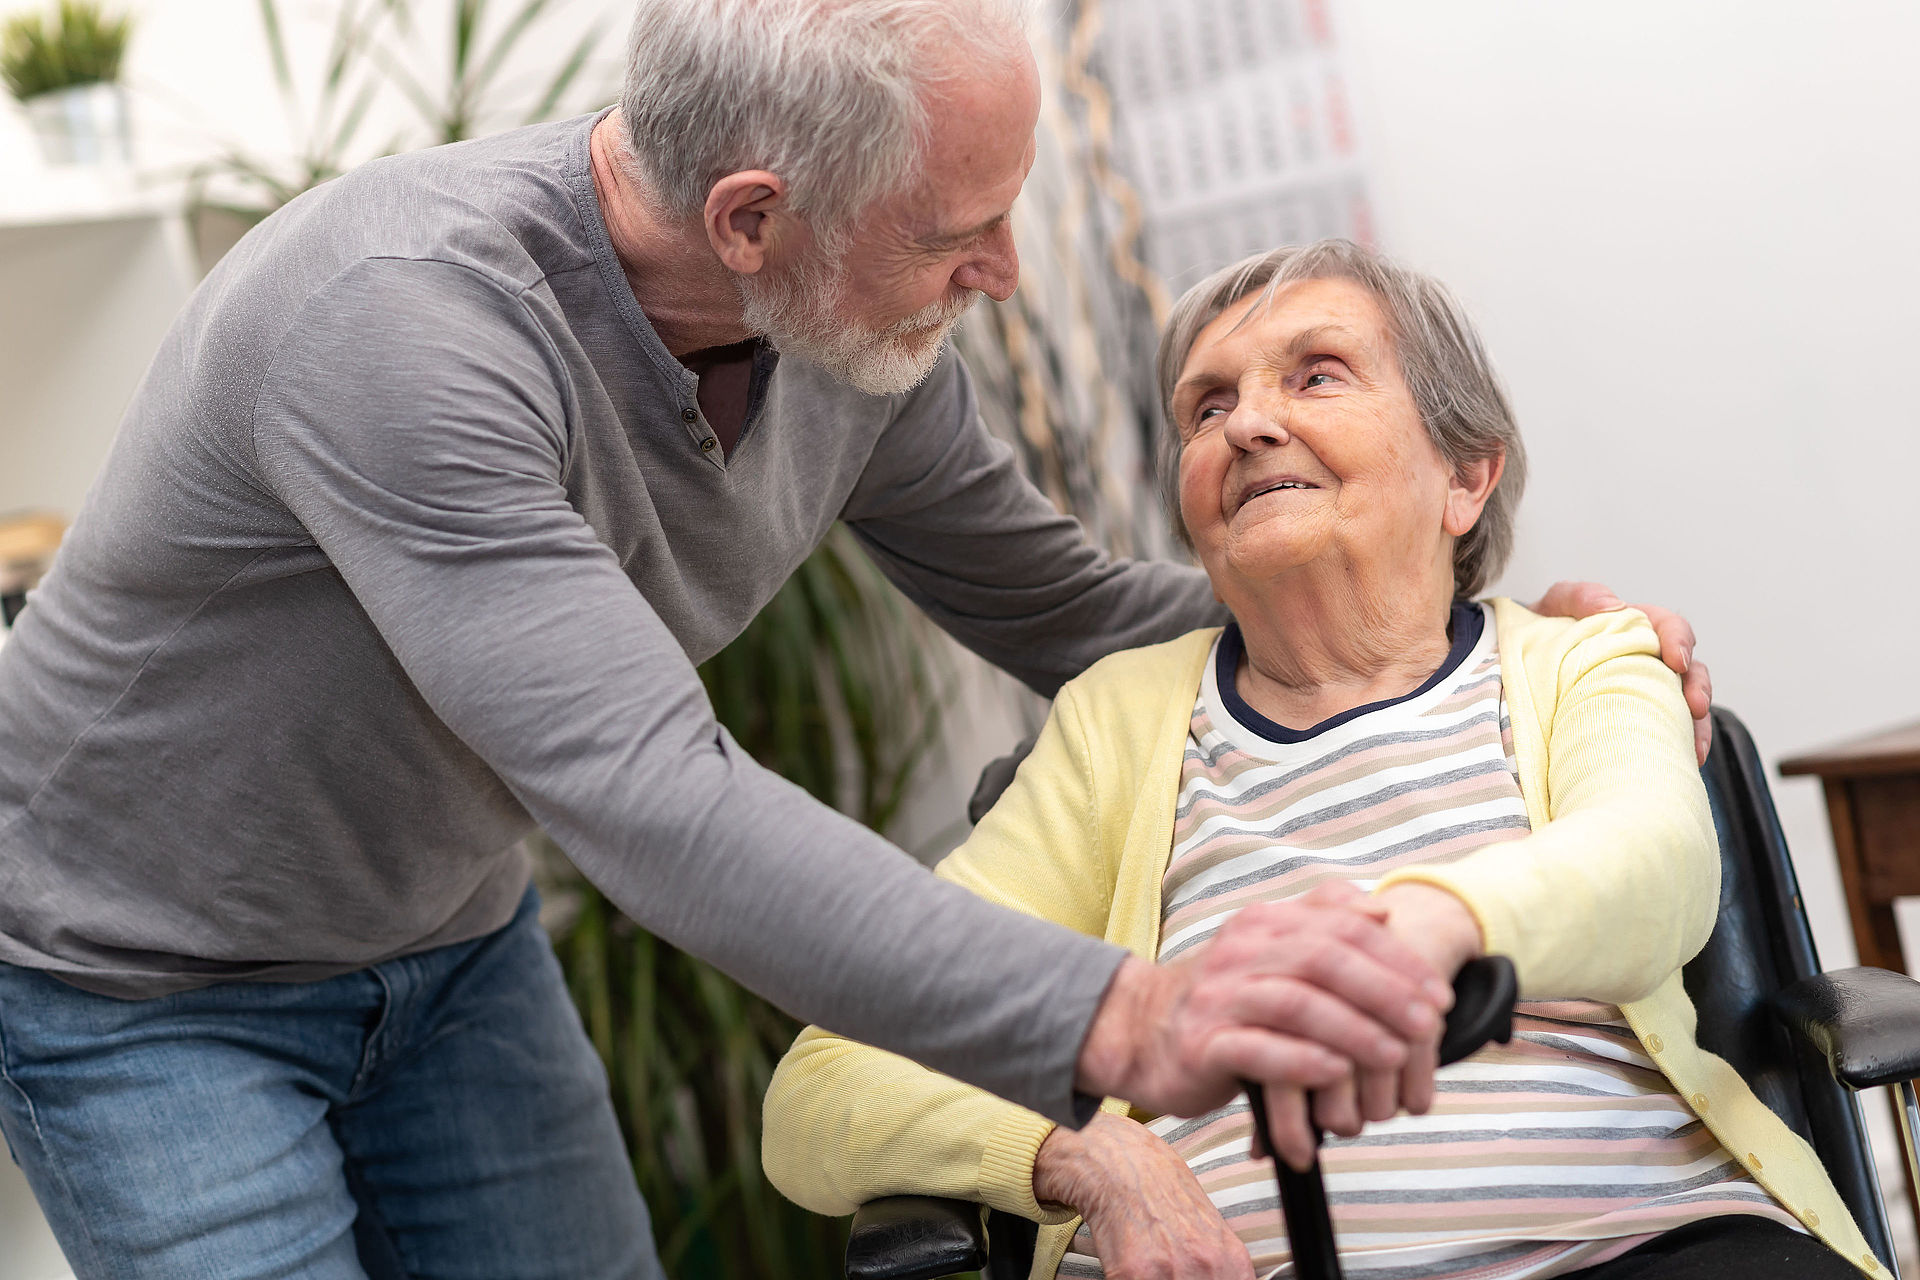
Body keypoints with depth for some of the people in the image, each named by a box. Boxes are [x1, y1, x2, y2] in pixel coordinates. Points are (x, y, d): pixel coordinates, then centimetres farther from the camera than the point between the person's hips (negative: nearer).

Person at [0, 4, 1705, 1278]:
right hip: (149, 986, -6)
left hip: (451, 944, 6)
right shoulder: (401, 316, -37)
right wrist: (1120, 1026, -55)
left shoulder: (860, 337, -13)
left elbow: (1071, 613, 2)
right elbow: (653, 801, -46)